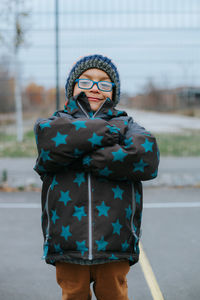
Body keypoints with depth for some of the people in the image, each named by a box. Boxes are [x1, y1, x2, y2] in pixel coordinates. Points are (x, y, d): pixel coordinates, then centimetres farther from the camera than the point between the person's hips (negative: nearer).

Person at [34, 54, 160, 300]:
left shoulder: (125, 124, 13)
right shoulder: (57, 121, 14)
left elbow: (146, 156, -10)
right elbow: (51, 140, -13)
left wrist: (79, 158, -11)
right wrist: (112, 130, -9)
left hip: (115, 242, 0)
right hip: (67, 240, 0)